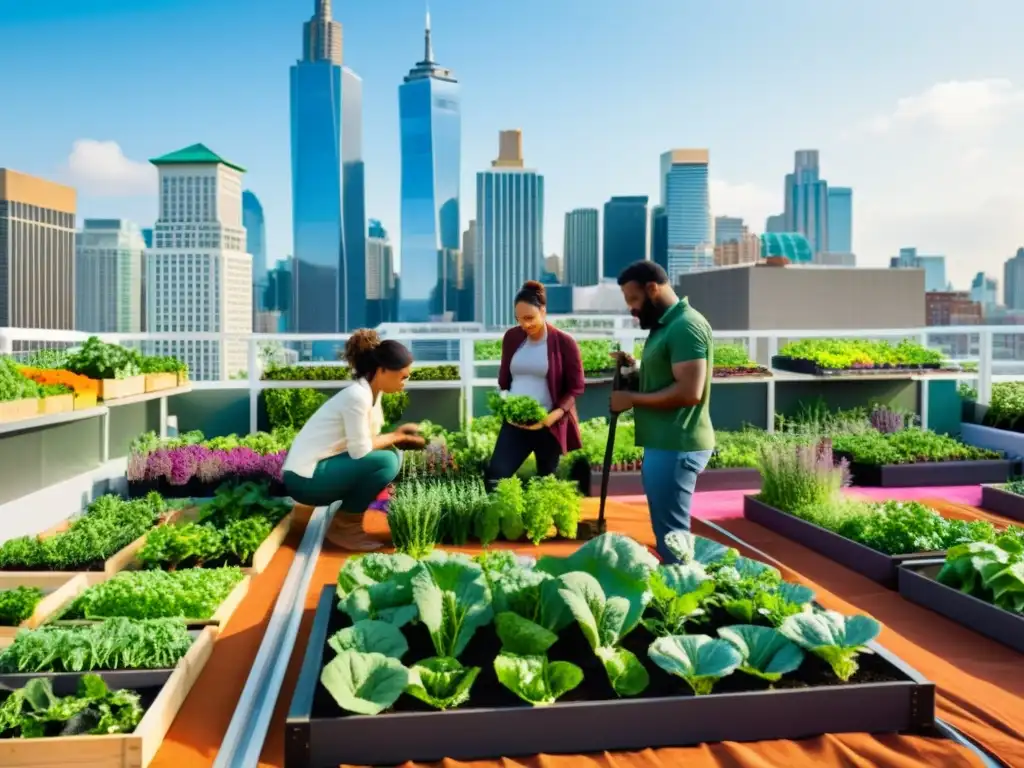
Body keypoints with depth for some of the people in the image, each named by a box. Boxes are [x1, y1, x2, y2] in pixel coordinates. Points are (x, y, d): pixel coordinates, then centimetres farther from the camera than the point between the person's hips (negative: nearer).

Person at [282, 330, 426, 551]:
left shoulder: (370, 392, 6)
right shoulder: (357, 395, -22)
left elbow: (366, 442, 8)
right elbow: (360, 451, -19)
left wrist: (398, 436, -3)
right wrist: (396, 437, -7)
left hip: (320, 469, 9)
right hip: (305, 477, -9)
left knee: (391, 456, 5)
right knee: (386, 462, -21)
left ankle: (346, 520, 10)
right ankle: (344, 526, -4)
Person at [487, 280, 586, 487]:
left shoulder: (564, 343, -7)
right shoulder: (511, 337, 5)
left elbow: (576, 387, -5)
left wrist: (555, 414, -19)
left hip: (548, 425, -3)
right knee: (494, 477, -8)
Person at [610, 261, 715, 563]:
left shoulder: (686, 326, -16)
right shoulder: (666, 325, 15)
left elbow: (689, 391, -24)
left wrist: (633, 399, -16)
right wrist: (635, 368, 9)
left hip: (676, 446, -10)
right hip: (664, 444, 10)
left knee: (671, 533, -2)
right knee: (665, 530, 16)